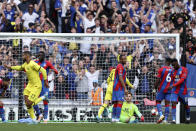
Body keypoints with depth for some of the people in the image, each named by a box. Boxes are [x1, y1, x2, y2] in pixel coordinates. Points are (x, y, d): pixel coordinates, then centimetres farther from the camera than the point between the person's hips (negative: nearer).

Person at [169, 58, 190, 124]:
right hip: (174, 91, 3)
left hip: (183, 91, -3)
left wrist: (173, 86, -27)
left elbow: (182, 79, -20)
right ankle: (173, 120, -19)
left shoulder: (184, 69, -9)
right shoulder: (173, 71, 8)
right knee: (173, 104, -16)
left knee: (186, 105, 11)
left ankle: (188, 117, 36)